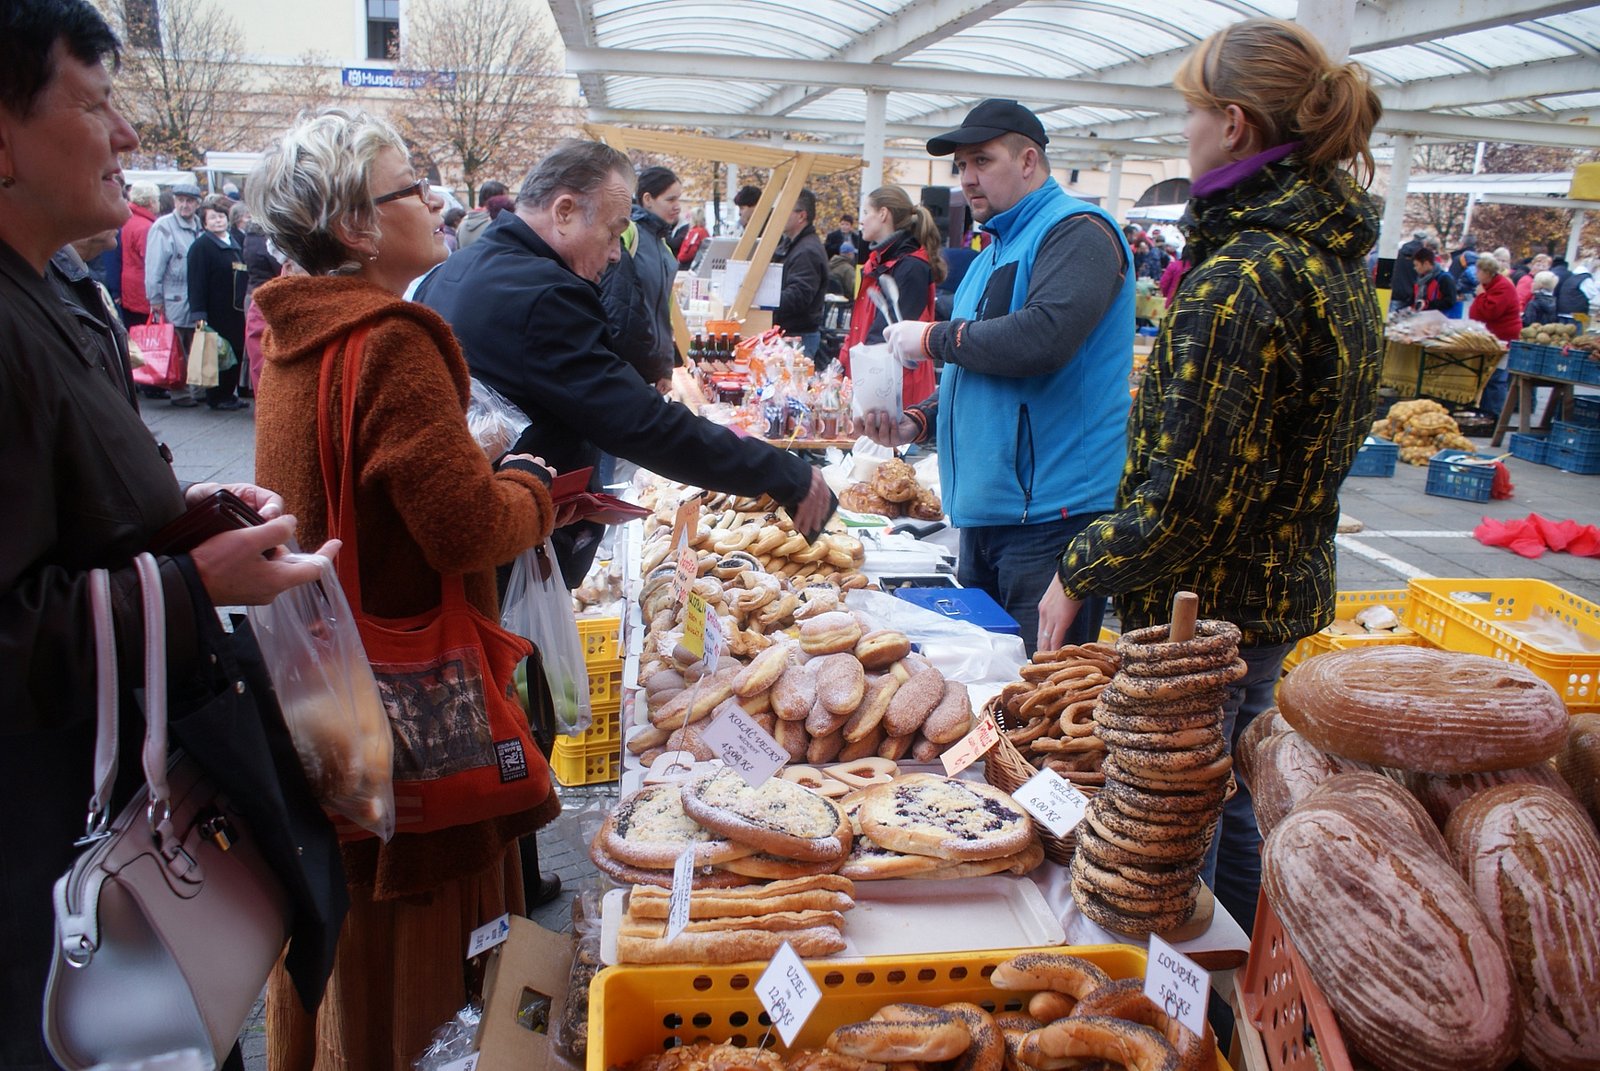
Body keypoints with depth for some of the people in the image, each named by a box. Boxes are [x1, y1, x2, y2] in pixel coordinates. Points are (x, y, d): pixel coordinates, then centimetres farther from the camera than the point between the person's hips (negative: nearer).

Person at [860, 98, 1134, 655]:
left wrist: (933, 338, -13)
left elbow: (1042, 339, -27)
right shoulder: (997, 249, 21)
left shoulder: (1077, 231, -10)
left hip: (1052, 513, -10)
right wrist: (919, 421, 9)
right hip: (986, 508, 10)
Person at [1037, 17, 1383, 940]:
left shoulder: (1239, 282, -24)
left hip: (1206, 609, -10)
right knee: (1229, 803, 25)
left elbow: (1187, 496, -26)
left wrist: (1078, 574, -12)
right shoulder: (1341, 261, 6)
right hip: (1289, 590, 10)